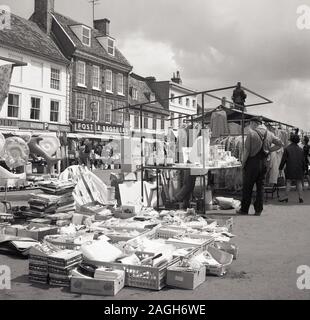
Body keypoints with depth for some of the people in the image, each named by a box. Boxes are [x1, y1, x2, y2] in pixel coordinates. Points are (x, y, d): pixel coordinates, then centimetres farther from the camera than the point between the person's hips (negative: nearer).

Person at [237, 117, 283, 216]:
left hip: (252, 162, -5)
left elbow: (247, 151, -12)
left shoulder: (251, 133, -9)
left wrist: (243, 163, -3)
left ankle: (244, 209, 11)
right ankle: (258, 210, 11)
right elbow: (280, 144, 13)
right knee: (260, 186, 10)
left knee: (247, 186, 5)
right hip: (264, 162, 5)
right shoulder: (269, 134, 7)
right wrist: (269, 150, 11)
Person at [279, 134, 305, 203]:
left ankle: (286, 197, -1)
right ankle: (300, 197, 3)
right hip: (299, 169, 2)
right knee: (299, 183, 5)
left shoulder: (287, 149, -3)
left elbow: (283, 160, -4)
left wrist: (280, 168, 2)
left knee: (288, 182, 0)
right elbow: (303, 161, 9)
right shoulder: (301, 150, 6)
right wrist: (303, 169, 17)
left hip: (290, 169, -2)